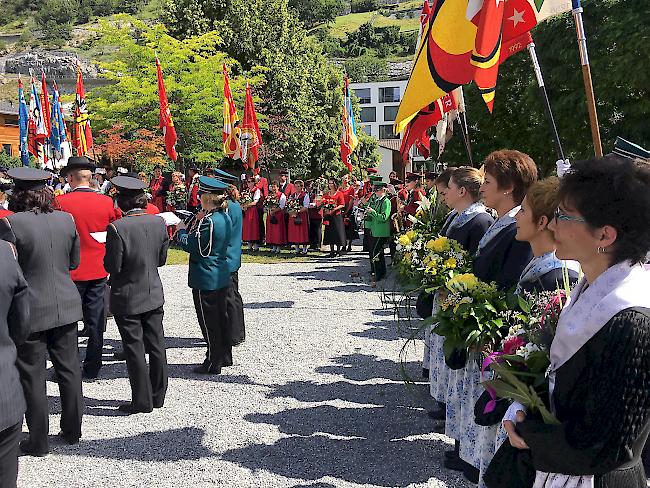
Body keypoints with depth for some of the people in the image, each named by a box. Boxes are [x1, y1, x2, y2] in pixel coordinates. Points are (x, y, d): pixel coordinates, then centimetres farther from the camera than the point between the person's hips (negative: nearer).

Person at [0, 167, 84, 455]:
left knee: (32, 377, 7)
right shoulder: (66, 220, -1)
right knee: (69, 369, 15)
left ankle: (38, 441, 15)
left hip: (30, 312, -4)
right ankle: (72, 430, 27)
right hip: (66, 307, 5)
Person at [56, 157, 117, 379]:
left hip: (71, 272, -3)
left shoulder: (60, 202, -12)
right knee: (95, 322, 11)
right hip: (98, 271, 3)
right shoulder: (106, 202, -4)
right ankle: (92, 368, 18)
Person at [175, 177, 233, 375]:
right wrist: (191, 229, 8)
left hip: (205, 279, -9)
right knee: (221, 316, 18)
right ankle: (225, 356, 28)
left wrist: (181, 230, 0)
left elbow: (190, 246, -16)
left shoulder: (208, 221, -22)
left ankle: (213, 363, 9)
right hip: (222, 276, 9)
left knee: (208, 321, 1)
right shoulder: (225, 218, 6)